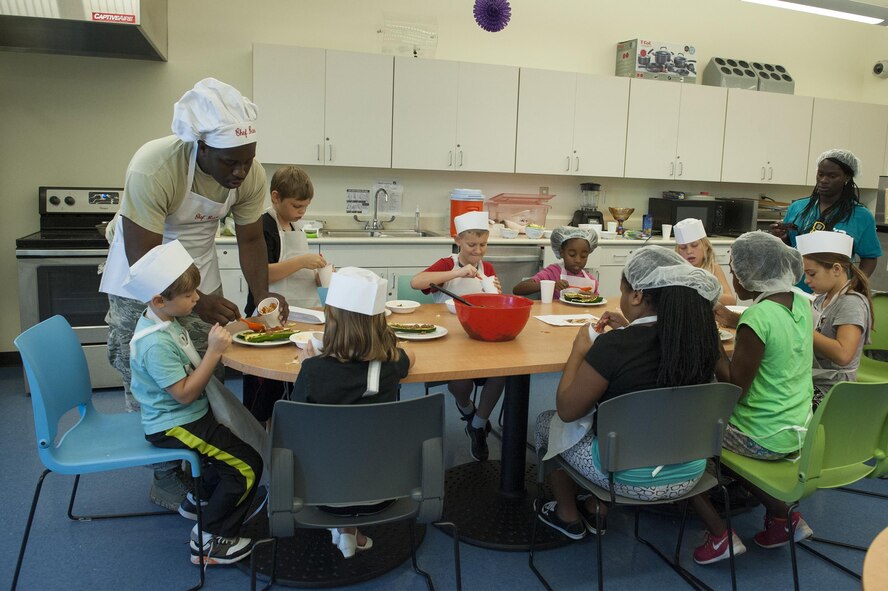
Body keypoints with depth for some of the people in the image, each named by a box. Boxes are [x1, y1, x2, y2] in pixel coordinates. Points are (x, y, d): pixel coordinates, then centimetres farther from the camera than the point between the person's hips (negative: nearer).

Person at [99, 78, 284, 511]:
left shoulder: (251, 176, -18)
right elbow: (142, 258, -29)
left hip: (199, 275, 4)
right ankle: (166, 474, 17)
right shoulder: (153, 168, -33)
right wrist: (196, 302, -38)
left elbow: (250, 239, -5)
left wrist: (262, 295, -18)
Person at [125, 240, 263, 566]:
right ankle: (210, 540, 5)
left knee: (233, 445, 20)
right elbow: (184, 393, -26)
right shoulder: (156, 344, -28)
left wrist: (216, 341, 1)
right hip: (174, 426, -10)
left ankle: (199, 498, 38)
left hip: (189, 414, 10)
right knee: (248, 465, -9)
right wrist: (213, 352, -27)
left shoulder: (165, 320, 2)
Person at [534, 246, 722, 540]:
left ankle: (568, 515, 34)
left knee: (546, 421, 18)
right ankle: (597, 510, 37)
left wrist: (579, 350, -5)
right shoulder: (701, 337, -9)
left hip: (631, 478, -6)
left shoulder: (613, 345, -27)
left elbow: (567, 410, -16)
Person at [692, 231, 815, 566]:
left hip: (765, 438, -8)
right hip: (799, 430, 8)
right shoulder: (802, 303, 0)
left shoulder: (757, 318, -25)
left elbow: (735, 390, -20)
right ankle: (782, 516, 25)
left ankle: (720, 535, 10)